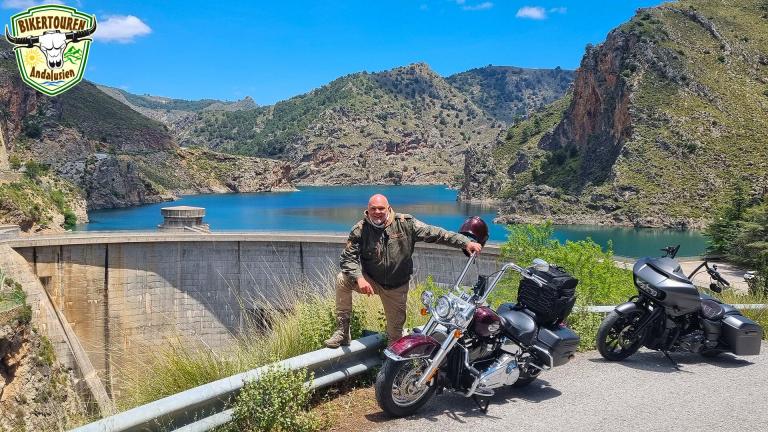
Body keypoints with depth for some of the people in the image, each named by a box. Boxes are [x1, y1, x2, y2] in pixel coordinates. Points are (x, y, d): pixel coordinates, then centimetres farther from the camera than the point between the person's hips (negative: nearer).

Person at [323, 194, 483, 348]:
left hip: (397, 288, 0)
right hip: (370, 281, 0)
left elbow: (434, 233, -13)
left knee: (395, 331, 6)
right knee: (342, 279, -25)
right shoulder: (360, 230, -11)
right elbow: (349, 257, -14)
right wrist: (359, 278, -33)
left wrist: (465, 242, -20)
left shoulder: (405, 223, -12)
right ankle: (342, 331, -17)